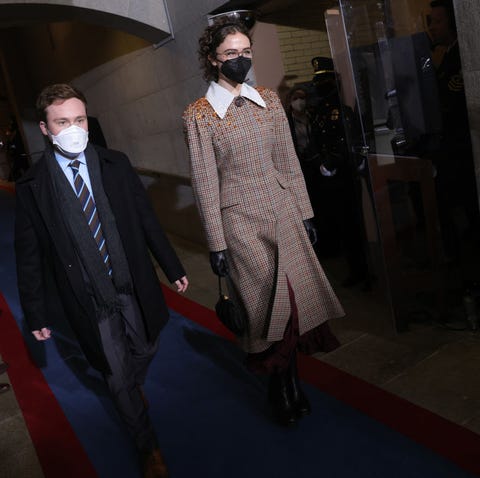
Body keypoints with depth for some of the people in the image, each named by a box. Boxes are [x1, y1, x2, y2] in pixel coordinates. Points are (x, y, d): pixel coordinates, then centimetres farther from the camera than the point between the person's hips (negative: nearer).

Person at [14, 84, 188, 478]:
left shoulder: (116, 165, -3)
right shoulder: (32, 187, -9)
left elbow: (147, 219, 2)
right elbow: (29, 256, -4)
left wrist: (173, 268, 4)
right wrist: (37, 313, -1)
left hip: (135, 287, 3)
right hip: (90, 301, -2)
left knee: (145, 350, 22)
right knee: (117, 375, 11)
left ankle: (134, 386, 59)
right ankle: (148, 446, 34)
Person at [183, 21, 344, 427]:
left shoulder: (269, 101, 8)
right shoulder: (199, 115, -6)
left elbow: (289, 162, 10)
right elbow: (205, 183, -7)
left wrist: (306, 213, 8)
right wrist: (217, 244, -8)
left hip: (283, 211, 5)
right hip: (241, 219, -4)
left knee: (297, 300, 7)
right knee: (274, 305, 2)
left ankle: (290, 387, 29)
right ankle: (284, 392, 26)